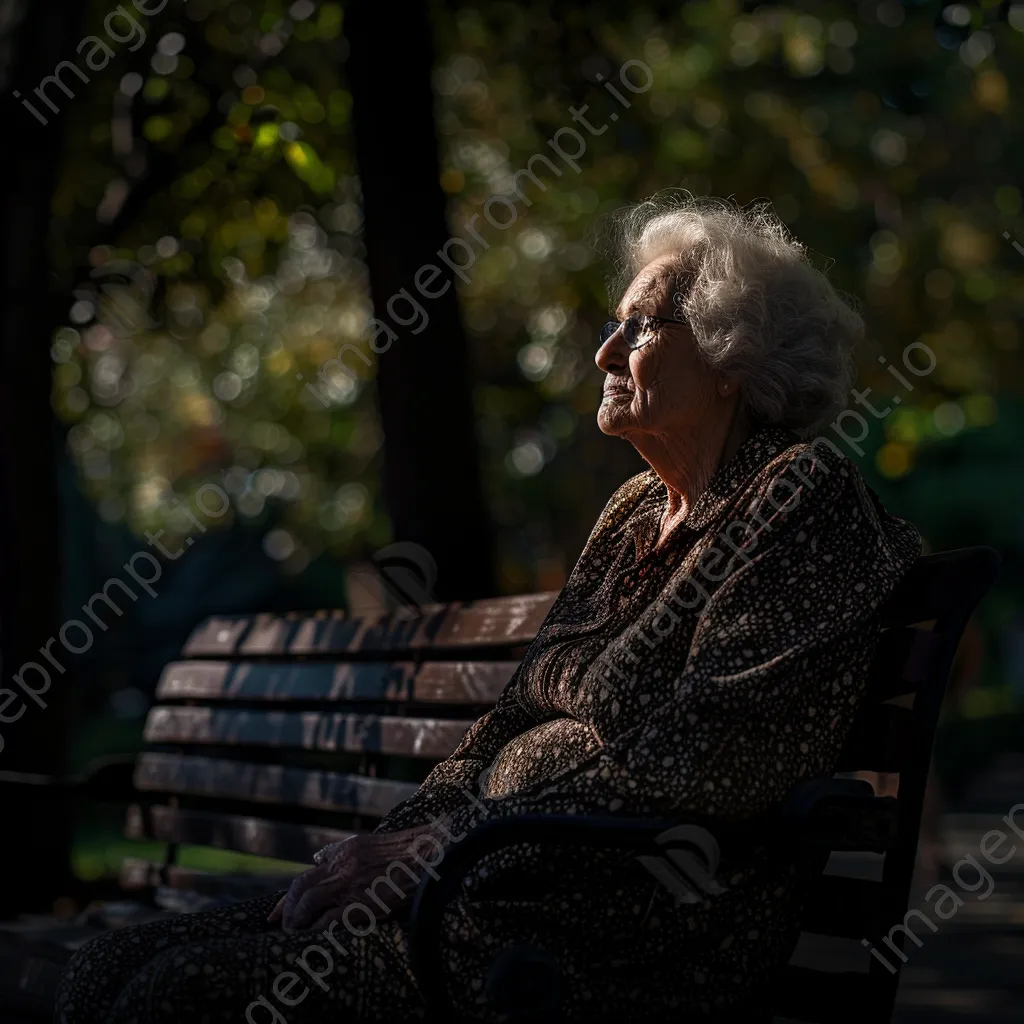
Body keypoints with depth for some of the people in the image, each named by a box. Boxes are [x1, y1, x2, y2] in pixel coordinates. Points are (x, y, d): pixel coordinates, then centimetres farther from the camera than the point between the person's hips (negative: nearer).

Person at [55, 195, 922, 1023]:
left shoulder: (803, 495, -5)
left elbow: (694, 766, -16)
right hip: (513, 879, 8)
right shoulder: (634, 513, 21)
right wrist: (389, 842, 1)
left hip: (647, 924, -8)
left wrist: (443, 839, -13)